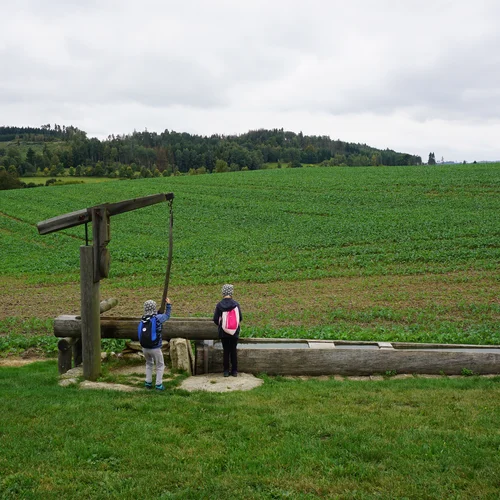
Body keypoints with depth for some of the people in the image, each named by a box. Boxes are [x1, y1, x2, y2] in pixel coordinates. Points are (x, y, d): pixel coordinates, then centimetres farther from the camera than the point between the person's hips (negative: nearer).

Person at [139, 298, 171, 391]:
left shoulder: (143, 318, -2)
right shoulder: (158, 318, -15)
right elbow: (167, 316, 5)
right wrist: (168, 304, 16)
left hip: (144, 348, 5)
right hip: (155, 348, -4)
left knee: (149, 364, 28)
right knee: (160, 366, 16)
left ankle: (148, 383, 28)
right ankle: (158, 384, 15)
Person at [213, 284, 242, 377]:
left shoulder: (219, 305, -8)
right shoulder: (236, 304, -8)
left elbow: (215, 319, -5)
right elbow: (240, 318, -3)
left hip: (223, 332, 0)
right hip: (234, 332, 0)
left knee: (226, 351, 9)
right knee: (233, 350, 10)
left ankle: (226, 371, 10)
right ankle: (234, 371, 13)